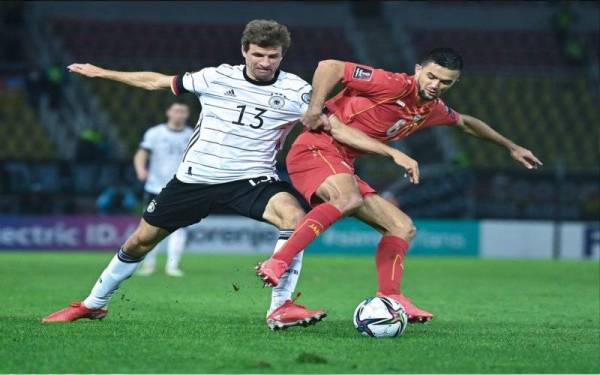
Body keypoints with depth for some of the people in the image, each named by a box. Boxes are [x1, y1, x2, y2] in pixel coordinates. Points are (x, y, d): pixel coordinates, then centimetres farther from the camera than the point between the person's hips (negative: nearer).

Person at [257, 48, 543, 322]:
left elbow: (466, 122, 36)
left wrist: (511, 147, 42)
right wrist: (315, 110, -21)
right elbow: (329, 66, -15)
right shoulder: (393, 85, -14)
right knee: (349, 198, -40)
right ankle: (277, 264, -46)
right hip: (315, 149, -9)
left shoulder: (433, 110, 13)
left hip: (343, 167, 9)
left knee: (403, 227, 5)